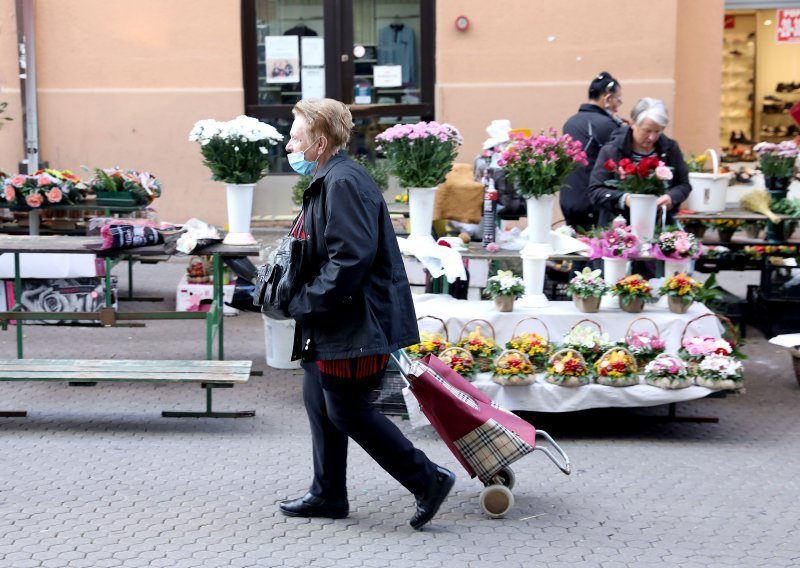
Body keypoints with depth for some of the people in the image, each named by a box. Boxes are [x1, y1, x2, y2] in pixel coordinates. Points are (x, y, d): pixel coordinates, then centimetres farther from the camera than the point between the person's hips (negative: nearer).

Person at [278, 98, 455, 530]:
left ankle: (428, 480, 6)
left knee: (346, 409, -4)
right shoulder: (327, 182, 15)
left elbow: (350, 260, -26)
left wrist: (304, 303, -19)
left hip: (357, 322, -11)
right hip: (333, 322, 11)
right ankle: (327, 495, 27)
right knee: (319, 399, 15)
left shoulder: (344, 183, -19)